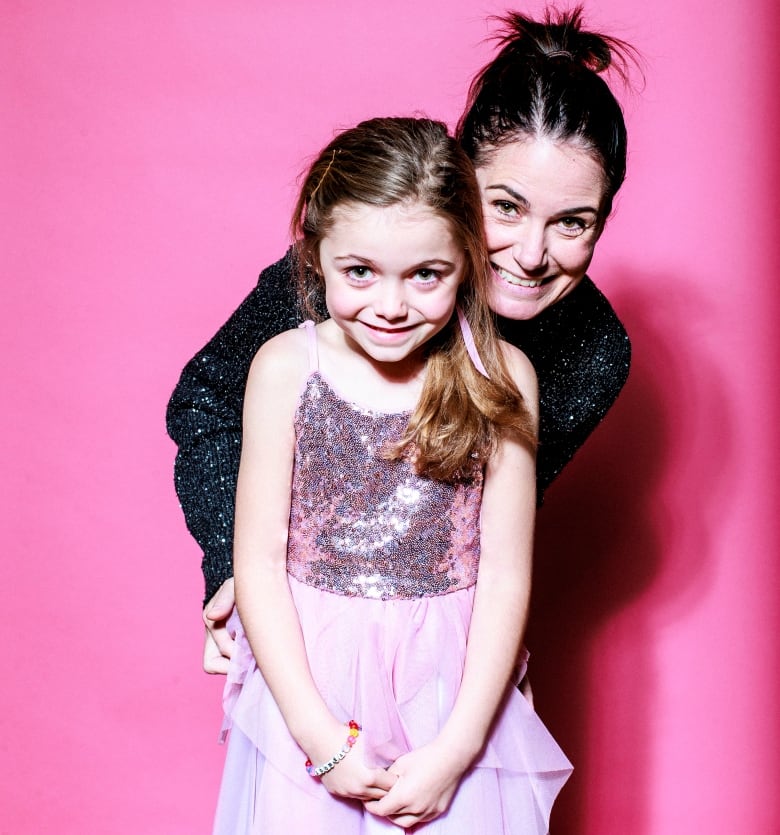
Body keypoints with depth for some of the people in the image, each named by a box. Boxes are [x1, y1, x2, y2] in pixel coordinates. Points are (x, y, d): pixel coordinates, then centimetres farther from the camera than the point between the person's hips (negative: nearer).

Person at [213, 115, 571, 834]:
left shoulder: (501, 377, -10)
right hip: (308, 682, 0)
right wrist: (318, 732, -12)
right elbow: (260, 560, -8)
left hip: (452, 686, 0)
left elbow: (506, 573, -8)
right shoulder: (285, 367, -10)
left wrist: (457, 747, -11)